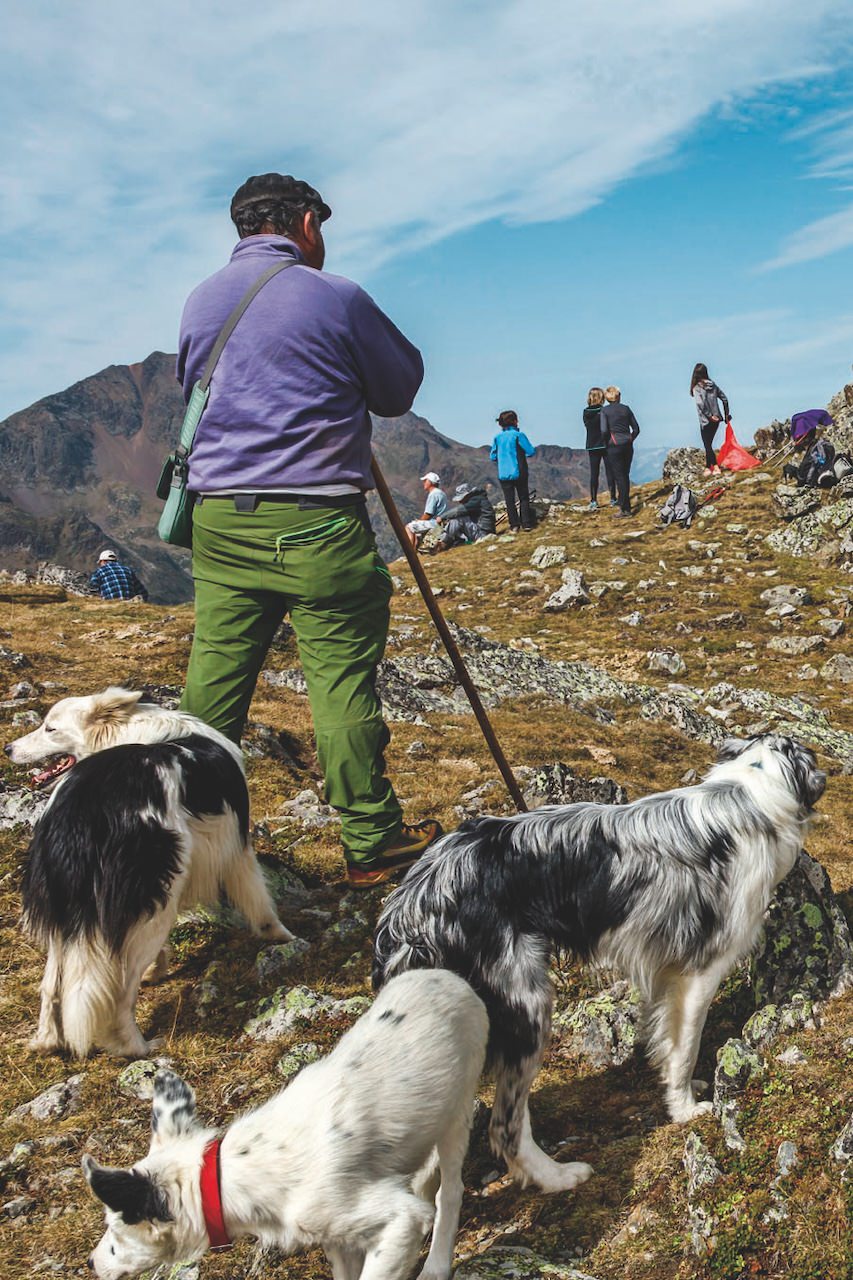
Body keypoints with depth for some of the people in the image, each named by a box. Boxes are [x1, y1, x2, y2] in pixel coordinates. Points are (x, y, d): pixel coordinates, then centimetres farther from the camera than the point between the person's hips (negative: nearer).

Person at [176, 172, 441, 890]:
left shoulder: (200, 301, 12)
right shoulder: (335, 297, -4)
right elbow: (400, 391, 6)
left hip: (219, 519, 6)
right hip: (317, 522, -5)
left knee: (215, 673, 10)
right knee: (343, 679, 0)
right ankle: (373, 844, 9)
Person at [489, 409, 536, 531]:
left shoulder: (497, 437, 2)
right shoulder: (518, 435, -10)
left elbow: (492, 457, 7)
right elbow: (531, 452, -11)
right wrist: (521, 452, 11)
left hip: (503, 474, 3)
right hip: (519, 473, -3)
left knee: (510, 500, 7)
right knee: (524, 498, 8)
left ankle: (514, 525, 4)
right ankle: (526, 524, 3)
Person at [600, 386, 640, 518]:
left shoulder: (605, 410, -4)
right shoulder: (625, 408, 8)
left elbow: (604, 430, -14)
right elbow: (636, 428, 8)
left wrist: (606, 443, 2)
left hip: (614, 446, -4)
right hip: (628, 445, 4)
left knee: (619, 477, -2)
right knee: (625, 475, 13)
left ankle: (625, 508, -3)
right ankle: (624, 504, 18)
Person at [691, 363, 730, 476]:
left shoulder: (697, 388, -13)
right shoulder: (712, 384, 4)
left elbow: (700, 404, -27)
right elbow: (724, 398, 7)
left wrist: (710, 416, -17)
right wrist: (726, 413, 15)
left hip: (706, 421, -6)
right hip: (716, 419, 6)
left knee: (708, 445, 5)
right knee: (708, 443, 18)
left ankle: (715, 467, 5)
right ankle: (708, 466, 24)